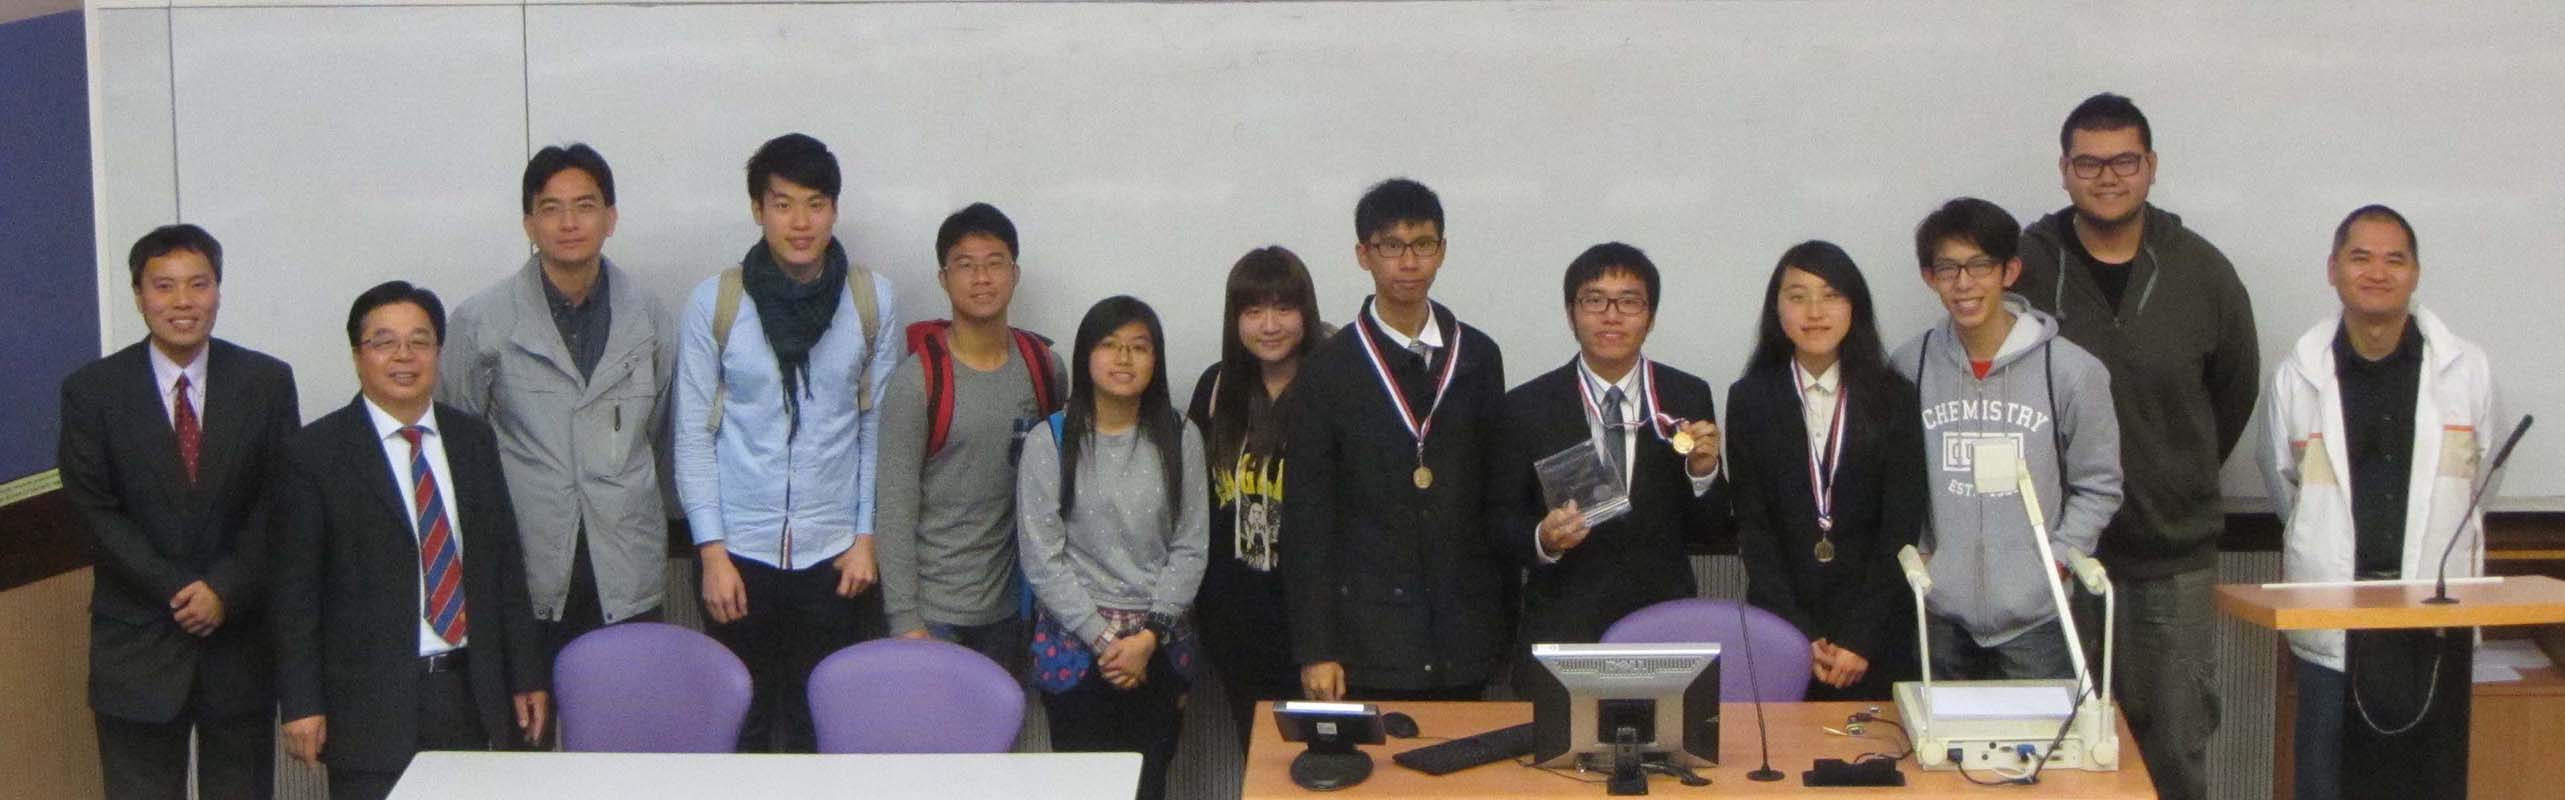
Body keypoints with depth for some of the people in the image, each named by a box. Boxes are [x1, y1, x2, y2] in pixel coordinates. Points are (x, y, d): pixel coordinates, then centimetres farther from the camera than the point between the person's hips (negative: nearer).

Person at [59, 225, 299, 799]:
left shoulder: (267, 382, 2)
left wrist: (225, 590, -12)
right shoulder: (91, 391, -1)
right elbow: (96, 512, -4)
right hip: (137, 642, -1)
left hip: (240, 636, 1)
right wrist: (178, 593, -12)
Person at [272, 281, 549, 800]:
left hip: (471, 694, 4)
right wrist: (301, 703, -9)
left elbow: (504, 563, 13)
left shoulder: (473, 440, 12)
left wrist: (526, 676, 10)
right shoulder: (316, 453, -2)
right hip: (371, 703, -4)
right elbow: (295, 590, -4)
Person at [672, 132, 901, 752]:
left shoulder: (873, 301, 0)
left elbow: (879, 428, 4)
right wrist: (712, 551, -6)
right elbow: (693, 433, -1)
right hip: (740, 552, 0)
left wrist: (867, 537, 0)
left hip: (835, 555, 1)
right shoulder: (714, 303, -3)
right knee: (740, 723, 8)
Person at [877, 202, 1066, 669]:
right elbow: (894, 508, -10)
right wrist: (904, 619, -13)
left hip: (1009, 604, 4)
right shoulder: (917, 381, -11)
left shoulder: (1044, 368, 3)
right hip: (934, 610, -4)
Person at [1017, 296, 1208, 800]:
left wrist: (1148, 636, -8)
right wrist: (1104, 639, -10)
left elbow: (1190, 548, 2)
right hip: (1076, 642, -2)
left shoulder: (1179, 439, 4)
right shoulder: (1050, 443, -3)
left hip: (1159, 646, 2)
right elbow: (1042, 558, -5)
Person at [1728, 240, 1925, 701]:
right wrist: (1800, 635, -9)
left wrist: (1860, 638, -11)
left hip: (1877, 631, 0)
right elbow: (1752, 528, 0)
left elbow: (1901, 527, -3)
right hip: (1782, 629, 0)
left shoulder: (1893, 398, 1)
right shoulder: (1750, 399, 3)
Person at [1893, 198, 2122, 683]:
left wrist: (2055, 561, -5)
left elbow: (2099, 486, 4)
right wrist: (1913, 556, 0)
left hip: (2035, 615, -1)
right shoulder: (1909, 366, 2)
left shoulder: (2071, 370, -3)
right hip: (1939, 612, 1)